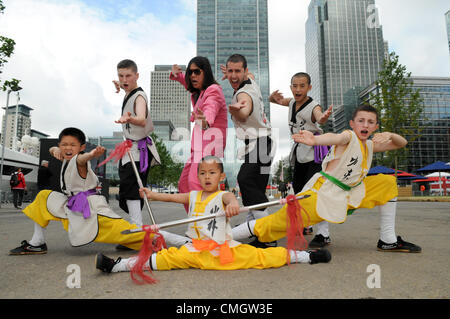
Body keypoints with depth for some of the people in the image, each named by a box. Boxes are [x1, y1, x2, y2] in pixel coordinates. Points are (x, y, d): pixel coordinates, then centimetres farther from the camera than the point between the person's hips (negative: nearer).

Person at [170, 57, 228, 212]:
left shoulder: (213, 90, -11)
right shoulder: (198, 91, 18)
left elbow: (210, 110, -33)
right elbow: (187, 82, 38)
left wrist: (205, 121, -57)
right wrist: (176, 75, 14)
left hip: (210, 143, -10)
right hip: (199, 146, 10)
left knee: (195, 182, -27)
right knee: (183, 184, 13)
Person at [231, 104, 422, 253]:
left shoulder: (370, 145, 15)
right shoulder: (349, 137, -8)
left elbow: (401, 144, 23)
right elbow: (335, 138, -32)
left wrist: (390, 135, -2)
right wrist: (314, 140, -56)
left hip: (349, 194, 8)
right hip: (323, 192, -8)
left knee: (388, 183, 11)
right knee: (281, 220, -18)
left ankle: (388, 241, 15)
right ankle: (226, 236, -10)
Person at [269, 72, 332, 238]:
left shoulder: (313, 106, -19)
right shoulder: (292, 102, 3)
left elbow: (320, 119, -41)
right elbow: (272, 100, 17)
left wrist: (324, 117, -66)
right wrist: (274, 96, -8)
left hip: (314, 151, -8)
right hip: (299, 152, 8)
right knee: (298, 189, 15)